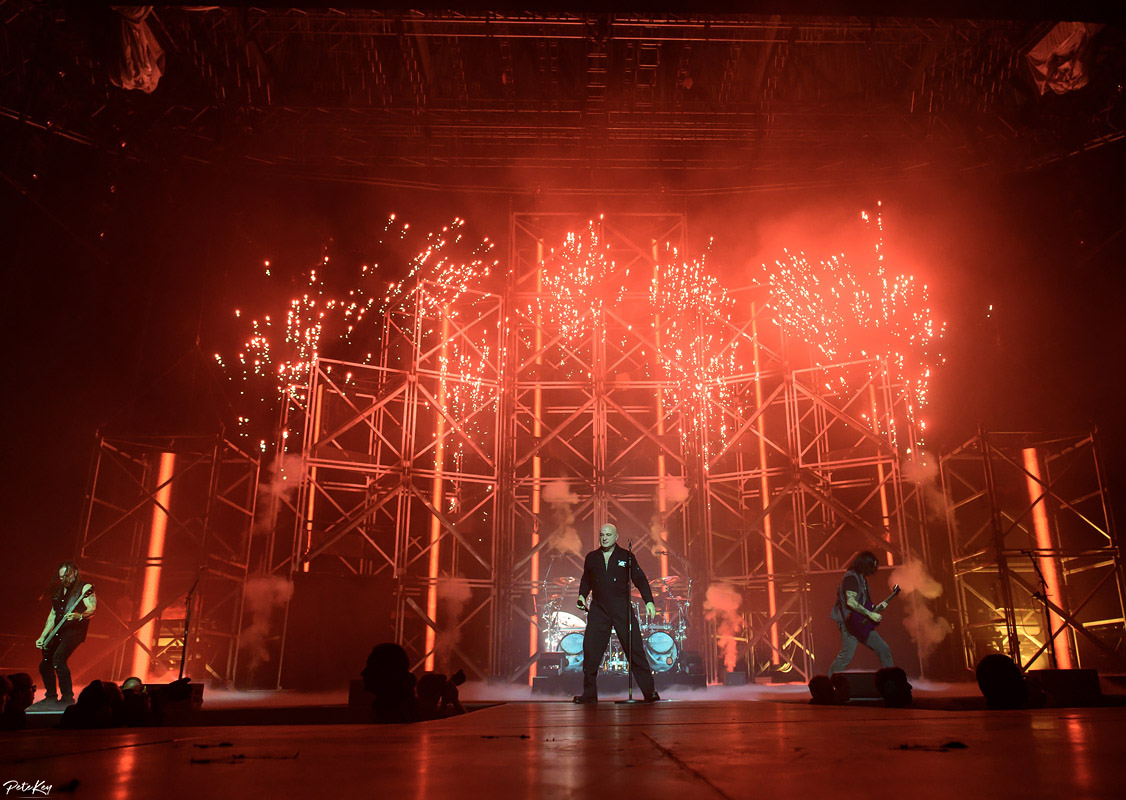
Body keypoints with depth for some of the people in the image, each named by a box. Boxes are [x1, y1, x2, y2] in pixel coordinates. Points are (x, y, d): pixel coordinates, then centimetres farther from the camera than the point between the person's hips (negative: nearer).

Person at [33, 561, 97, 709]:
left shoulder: (85, 588, -3)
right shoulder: (58, 591, 19)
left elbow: (92, 610, -14)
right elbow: (52, 615, 24)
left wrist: (79, 616, -34)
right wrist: (42, 637, 18)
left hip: (75, 630, -8)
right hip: (57, 632, 8)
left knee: (58, 659, -24)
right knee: (45, 664, 5)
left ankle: (68, 698, -16)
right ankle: (51, 697, 22)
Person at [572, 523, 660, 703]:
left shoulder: (626, 556, 6)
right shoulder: (591, 557, 13)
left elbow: (640, 579, 4)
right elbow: (586, 580, 24)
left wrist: (649, 601, -6)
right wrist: (582, 596, 6)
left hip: (622, 609, -2)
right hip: (598, 609, 2)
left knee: (634, 649, -4)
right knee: (590, 649, -3)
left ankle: (649, 692, 3)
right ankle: (589, 694, 9)